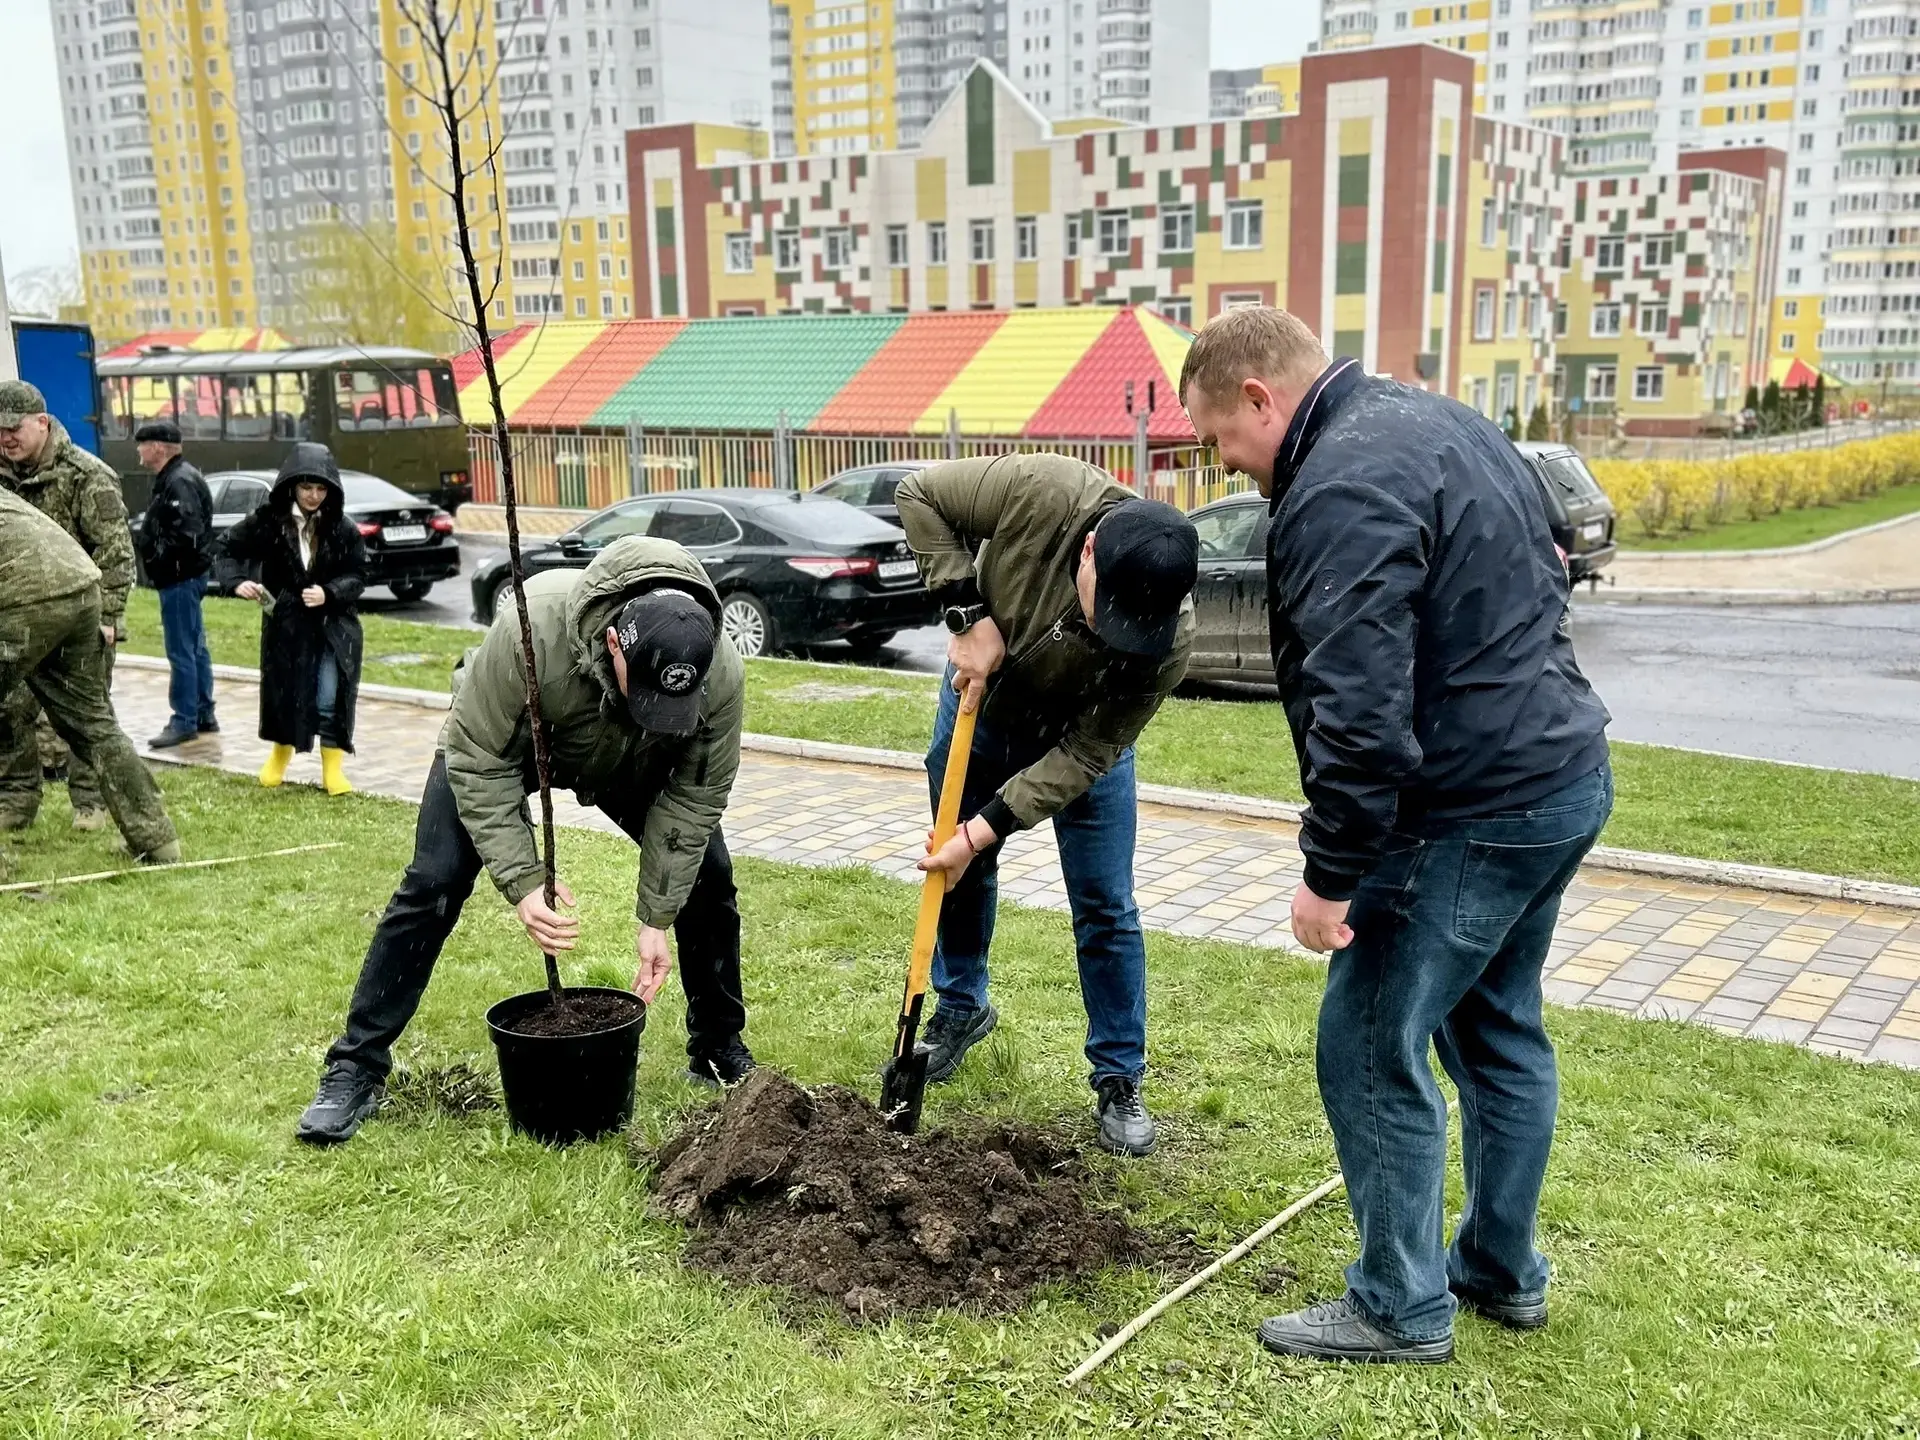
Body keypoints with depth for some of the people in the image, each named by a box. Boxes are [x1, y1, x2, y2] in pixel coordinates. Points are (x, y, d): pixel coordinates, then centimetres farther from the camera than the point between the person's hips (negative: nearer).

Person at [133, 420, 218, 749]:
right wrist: (154, 549, 2)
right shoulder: (172, 478, 15)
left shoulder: (180, 481, -17)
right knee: (195, 649, 15)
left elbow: (188, 534, -26)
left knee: (181, 653, -6)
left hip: (179, 579, -11)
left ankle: (183, 721, -1)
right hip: (183, 577, 11)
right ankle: (204, 715, 22)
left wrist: (158, 555, -13)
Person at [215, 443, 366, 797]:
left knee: (330, 699, -6)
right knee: (283, 693, 12)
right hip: (284, 625, 1)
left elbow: (358, 576, -3)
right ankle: (281, 754, 38)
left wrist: (329, 593, -20)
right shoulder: (269, 521, -8)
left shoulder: (343, 529, -7)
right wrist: (238, 581, -18)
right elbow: (225, 549, 0)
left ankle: (333, 767, 8)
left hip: (332, 628, -1)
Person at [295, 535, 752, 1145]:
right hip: (501, 739, -2)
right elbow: (479, 762, -32)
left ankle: (720, 1052, 13)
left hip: (633, 763, 3)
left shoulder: (722, 674, -36)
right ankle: (355, 1069, 2)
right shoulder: (531, 627, -44)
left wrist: (657, 917, -23)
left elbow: (693, 797, -23)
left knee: (706, 877, -5)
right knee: (433, 887, -9)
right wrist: (523, 883, -37)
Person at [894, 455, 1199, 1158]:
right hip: (980, 697, 2)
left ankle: (1119, 1081, 14)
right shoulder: (1040, 492, -38)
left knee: (1105, 907, -2)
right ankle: (962, 1007, 39)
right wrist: (968, 616, -30)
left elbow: (1083, 755, -28)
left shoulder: (1166, 641, -36)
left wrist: (984, 831, -30)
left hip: (1078, 731, -2)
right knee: (961, 868, 15)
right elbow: (920, 494, -22)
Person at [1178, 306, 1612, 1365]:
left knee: (1372, 1052, 2)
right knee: (1499, 1032, 21)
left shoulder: (1340, 488, -21)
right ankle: (1503, 1272, 36)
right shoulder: (1432, 421, 12)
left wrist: (1330, 873, -18)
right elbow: (1535, 588, 20)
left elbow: (1359, 713, -28)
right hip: (1562, 772, 11)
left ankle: (1401, 1309, 17)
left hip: (1468, 814, -11)